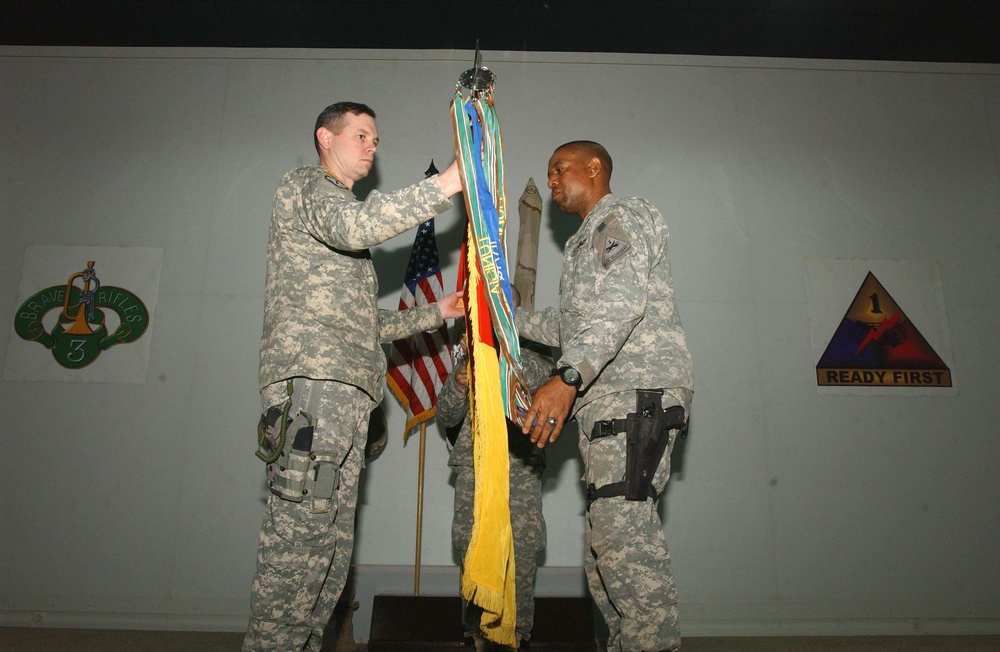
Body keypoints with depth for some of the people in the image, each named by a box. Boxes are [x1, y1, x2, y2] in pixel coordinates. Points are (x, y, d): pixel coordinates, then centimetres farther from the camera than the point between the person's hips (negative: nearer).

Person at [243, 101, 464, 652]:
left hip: (345, 394, 9)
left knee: (330, 554, 4)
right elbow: (354, 225, -16)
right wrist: (445, 185, -17)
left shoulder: (341, 210, 35)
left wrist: (435, 314, 24)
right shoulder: (303, 185, 10)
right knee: (298, 545, -15)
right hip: (312, 384, -9)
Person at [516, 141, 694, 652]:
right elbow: (572, 328, 35)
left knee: (623, 530, -19)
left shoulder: (621, 216, 2)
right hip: (609, 401, 10)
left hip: (636, 392, -10)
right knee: (607, 536, 5)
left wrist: (567, 377, -28)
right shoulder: (589, 240, 32)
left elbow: (623, 302, -17)